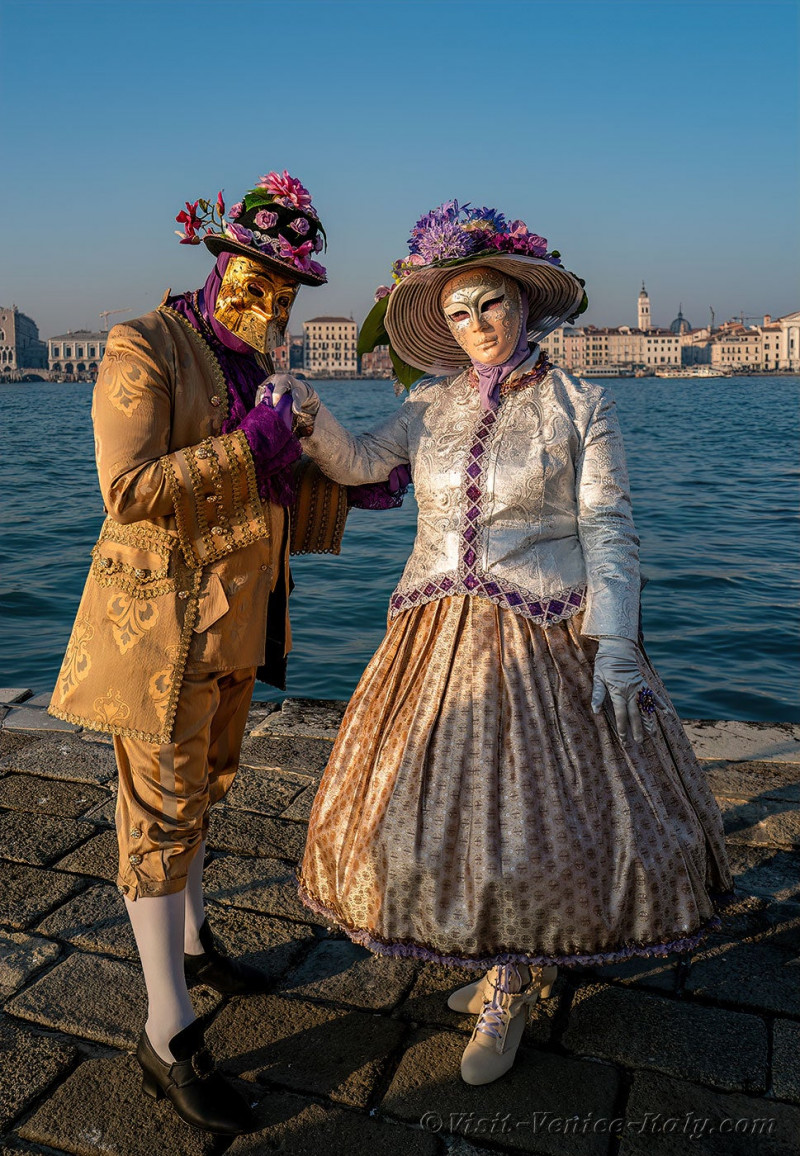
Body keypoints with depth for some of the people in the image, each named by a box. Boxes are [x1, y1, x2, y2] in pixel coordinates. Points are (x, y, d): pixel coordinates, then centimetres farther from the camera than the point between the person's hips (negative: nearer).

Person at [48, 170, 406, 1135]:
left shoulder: (255, 368, 12)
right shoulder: (142, 349, -11)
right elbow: (129, 491, -22)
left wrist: (347, 492, 5)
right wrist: (247, 448, -21)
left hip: (233, 611, 8)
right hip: (160, 612, -8)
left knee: (203, 780, 21)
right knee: (163, 808, -2)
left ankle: (187, 941, 42)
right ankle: (168, 1036, 10)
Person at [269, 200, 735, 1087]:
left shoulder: (581, 407, -2)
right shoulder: (432, 404, 9)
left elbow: (607, 531, -7)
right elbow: (358, 464, -3)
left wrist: (614, 644, -16)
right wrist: (310, 416, -22)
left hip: (548, 637, -3)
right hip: (442, 636, 4)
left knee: (539, 804, -1)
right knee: (440, 802, 9)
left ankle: (508, 994, 25)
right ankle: (513, 963, 35)